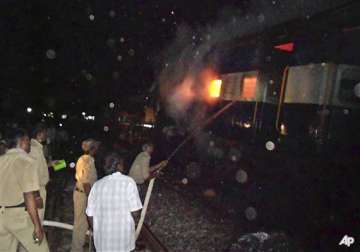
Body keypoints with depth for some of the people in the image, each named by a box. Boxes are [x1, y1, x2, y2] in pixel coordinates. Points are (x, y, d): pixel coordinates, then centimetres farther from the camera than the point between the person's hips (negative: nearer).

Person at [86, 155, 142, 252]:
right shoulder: (128, 182, -12)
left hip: (103, 237, 3)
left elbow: (90, 215, 0)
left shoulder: (97, 184, -2)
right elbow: (135, 212, -15)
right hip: (123, 236, -2)